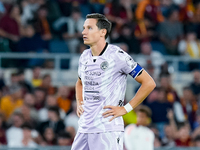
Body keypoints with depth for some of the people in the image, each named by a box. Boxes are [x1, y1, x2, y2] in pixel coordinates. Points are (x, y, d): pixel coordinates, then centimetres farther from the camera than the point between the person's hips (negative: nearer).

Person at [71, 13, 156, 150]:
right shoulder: (84, 57, 11)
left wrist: (126, 108, -9)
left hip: (108, 129, -7)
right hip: (84, 127, 7)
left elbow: (149, 83, -8)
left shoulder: (117, 56, -9)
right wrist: (79, 103, 14)